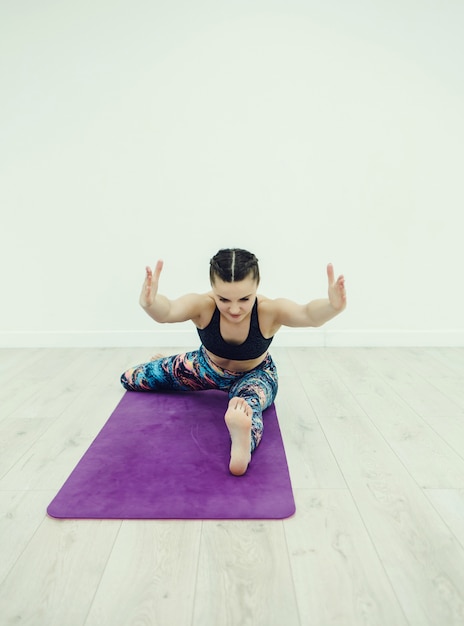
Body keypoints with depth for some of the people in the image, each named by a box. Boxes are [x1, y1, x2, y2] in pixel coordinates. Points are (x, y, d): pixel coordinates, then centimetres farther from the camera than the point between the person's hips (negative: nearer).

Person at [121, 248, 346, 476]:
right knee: (129, 379, 15)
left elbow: (309, 314, -55)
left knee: (248, 407, -40)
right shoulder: (202, 305, -33)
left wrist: (332, 306, -77)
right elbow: (167, 311, -54)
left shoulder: (269, 310, -35)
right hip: (207, 366, 3)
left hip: (255, 374, -2)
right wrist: (149, 303, -77)